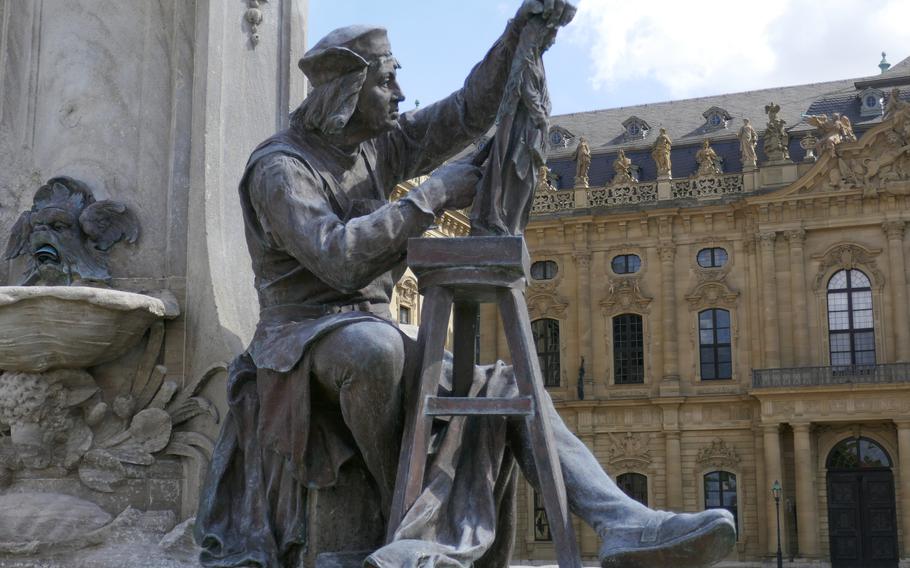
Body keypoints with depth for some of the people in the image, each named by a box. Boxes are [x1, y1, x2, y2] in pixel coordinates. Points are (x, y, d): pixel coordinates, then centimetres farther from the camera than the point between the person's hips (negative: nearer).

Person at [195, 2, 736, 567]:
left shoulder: (378, 144, 11)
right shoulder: (279, 167, -12)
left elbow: (468, 112, 6)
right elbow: (339, 259, -28)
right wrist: (432, 196, -24)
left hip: (373, 332, 8)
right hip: (304, 339, -7)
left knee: (507, 388, -8)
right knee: (375, 345, -41)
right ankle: (411, 512, -19)